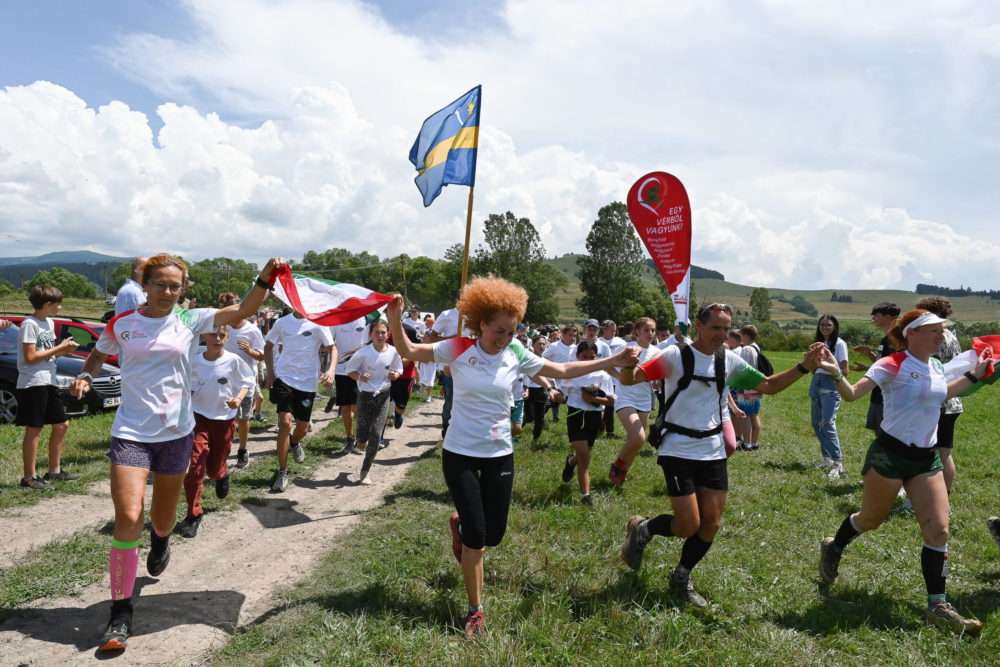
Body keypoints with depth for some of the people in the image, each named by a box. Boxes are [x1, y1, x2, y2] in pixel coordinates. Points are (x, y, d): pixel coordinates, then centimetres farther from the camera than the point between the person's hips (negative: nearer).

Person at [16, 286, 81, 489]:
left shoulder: (50, 323, 14)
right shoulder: (30, 324, -12)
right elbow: (30, 357, -18)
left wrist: (65, 349, -1)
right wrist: (59, 348, -14)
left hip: (49, 382, 9)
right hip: (33, 383, -9)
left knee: (61, 425, 13)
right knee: (34, 429, -4)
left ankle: (54, 471, 24)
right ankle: (29, 478, 4)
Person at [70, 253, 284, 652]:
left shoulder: (190, 320, -1)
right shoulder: (121, 324, 0)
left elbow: (244, 310, -12)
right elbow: (98, 355, 18)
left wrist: (266, 277, -26)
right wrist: (85, 377, -3)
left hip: (176, 432, 1)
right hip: (131, 432, -1)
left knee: (163, 517, 17)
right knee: (128, 519, -13)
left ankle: (160, 540, 57)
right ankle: (121, 613, 1)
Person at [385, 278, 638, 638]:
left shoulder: (516, 354, -4)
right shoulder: (458, 349, -11)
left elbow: (563, 370, 3)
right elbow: (409, 351, -6)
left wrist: (610, 362, 0)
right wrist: (395, 321, -24)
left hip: (499, 455, 3)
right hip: (460, 453, -3)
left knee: (494, 534, 9)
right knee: (476, 535, -1)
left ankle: (459, 525, 45)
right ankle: (475, 610, 20)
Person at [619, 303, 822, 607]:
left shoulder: (730, 361, 3)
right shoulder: (675, 355, -13)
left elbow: (769, 386, 11)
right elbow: (629, 380, -17)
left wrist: (804, 367, -2)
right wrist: (627, 365, -40)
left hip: (713, 452, 6)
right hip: (678, 451, -5)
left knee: (711, 525, 6)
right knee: (689, 526, -7)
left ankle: (682, 578, 30)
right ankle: (641, 529, 23)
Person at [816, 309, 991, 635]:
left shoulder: (936, 366, 7)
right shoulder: (892, 365, -17)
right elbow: (852, 394, -23)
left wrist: (974, 375, 26)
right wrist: (836, 375, -43)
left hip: (926, 458, 7)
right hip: (890, 453, -7)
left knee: (939, 528, 0)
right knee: (871, 519, 10)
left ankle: (938, 606, 8)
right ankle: (833, 549, 40)